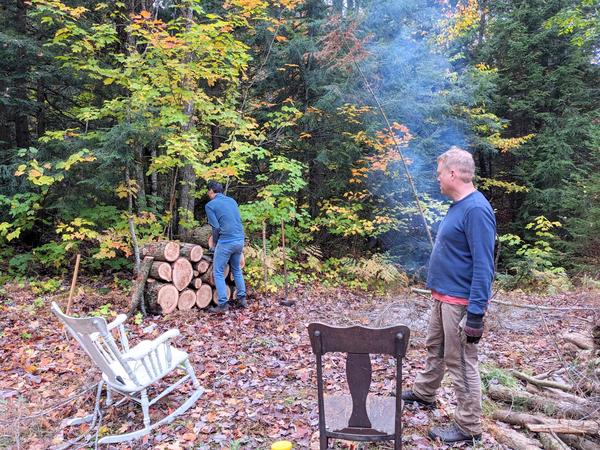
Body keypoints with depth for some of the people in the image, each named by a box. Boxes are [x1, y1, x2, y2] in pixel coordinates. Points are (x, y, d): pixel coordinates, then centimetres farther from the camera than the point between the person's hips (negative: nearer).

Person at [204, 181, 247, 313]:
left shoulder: (210, 205, -4)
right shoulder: (232, 200, 14)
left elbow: (216, 227, -9)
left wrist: (214, 243, 8)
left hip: (226, 242, -6)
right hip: (240, 240, 6)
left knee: (218, 272, 4)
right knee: (237, 270, 22)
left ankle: (223, 304, 1)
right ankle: (242, 299, 24)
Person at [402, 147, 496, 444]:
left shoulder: (476, 209, -22)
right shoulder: (458, 206, 9)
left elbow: (483, 266, -24)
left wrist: (476, 314, -25)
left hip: (460, 302, -9)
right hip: (443, 296, 10)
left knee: (461, 362, 3)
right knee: (434, 348, 23)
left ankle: (469, 427, 19)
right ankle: (424, 393, 43)